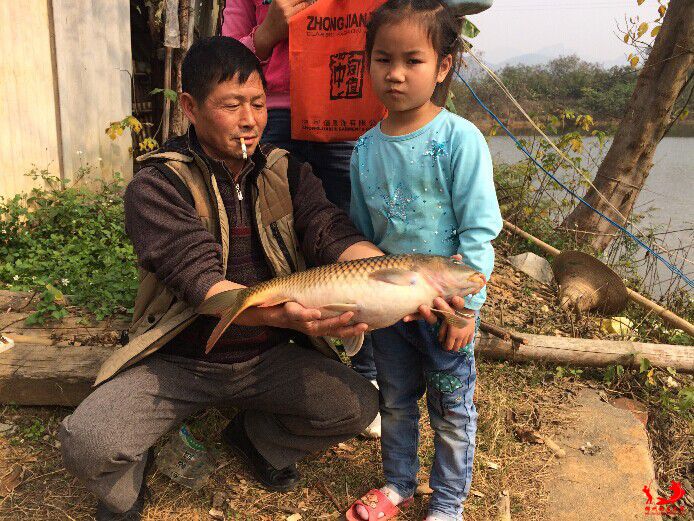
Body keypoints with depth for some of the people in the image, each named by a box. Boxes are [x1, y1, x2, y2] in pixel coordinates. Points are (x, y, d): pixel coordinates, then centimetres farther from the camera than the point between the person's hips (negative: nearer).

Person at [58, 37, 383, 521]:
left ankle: (257, 436, 16)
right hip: (179, 360, -3)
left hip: (267, 357, 4)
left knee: (360, 403, -16)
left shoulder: (288, 173, 0)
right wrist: (280, 314, -46)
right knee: (87, 444, -26)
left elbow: (334, 234, -17)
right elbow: (199, 279, -27)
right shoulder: (156, 186, -13)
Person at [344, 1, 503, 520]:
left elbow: (479, 230, -14)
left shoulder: (460, 140, -15)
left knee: (452, 409, 12)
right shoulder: (366, 148, 0)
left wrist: (465, 304, -17)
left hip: (445, 303, -4)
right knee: (395, 401, 20)